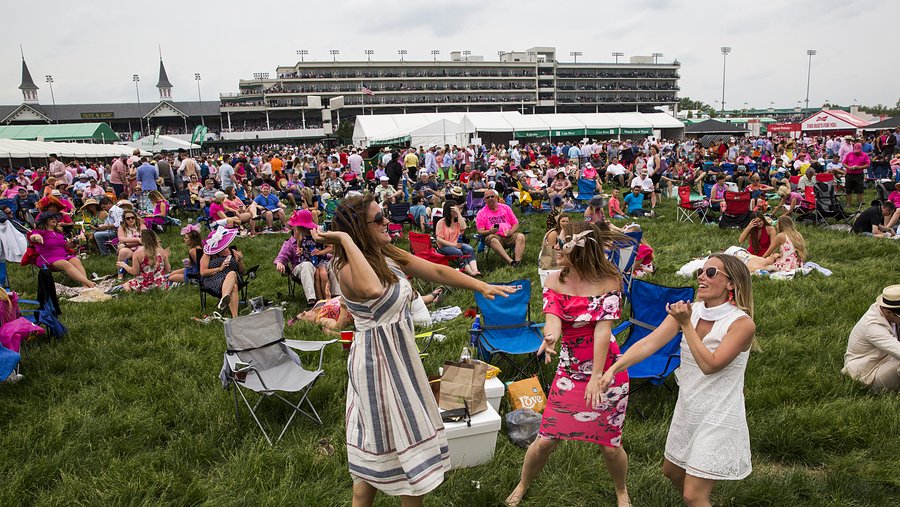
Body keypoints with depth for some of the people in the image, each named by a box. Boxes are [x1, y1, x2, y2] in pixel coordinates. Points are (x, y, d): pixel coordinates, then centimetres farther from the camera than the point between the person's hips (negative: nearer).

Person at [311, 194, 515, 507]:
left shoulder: (390, 256, 2)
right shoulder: (349, 271, -23)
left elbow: (438, 272, 6)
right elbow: (373, 289, -47)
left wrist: (482, 287, 2)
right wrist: (346, 240, -37)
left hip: (400, 354, 8)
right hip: (377, 361, -8)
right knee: (384, 441, 7)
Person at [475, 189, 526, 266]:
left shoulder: (505, 207, 19)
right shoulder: (481, 213, 12)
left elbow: (516, 224, 17)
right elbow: (480, 231, 4)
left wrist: (510, 232, -5)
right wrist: (490, 231, -18)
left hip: (509, 236, 3)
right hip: (495, 236, -3)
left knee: (521, 236, -27)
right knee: (492, 239, -38)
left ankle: (518, 261, -46)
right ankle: (511, 262, -52)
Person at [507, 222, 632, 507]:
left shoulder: (608, 282, -12)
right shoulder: (555, 282, -2)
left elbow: (603, 330, -19)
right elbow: (553, 319, -16)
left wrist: (596, 377, -24)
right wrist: (550, 336, -41)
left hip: (606, 370, -2)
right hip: (569, 371, 3)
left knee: (610, 446, 6)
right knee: (545, 441, 4)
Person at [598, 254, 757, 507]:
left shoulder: (742, 323, -19)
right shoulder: (687, 310, -5)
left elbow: (710, 364, -26)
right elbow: (648, 343, -16)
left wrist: (686, 324, -26)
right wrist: (614, 368, -27)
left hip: (718, 419, -6)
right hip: (687, 410, 6)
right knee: (672, 471, 25)